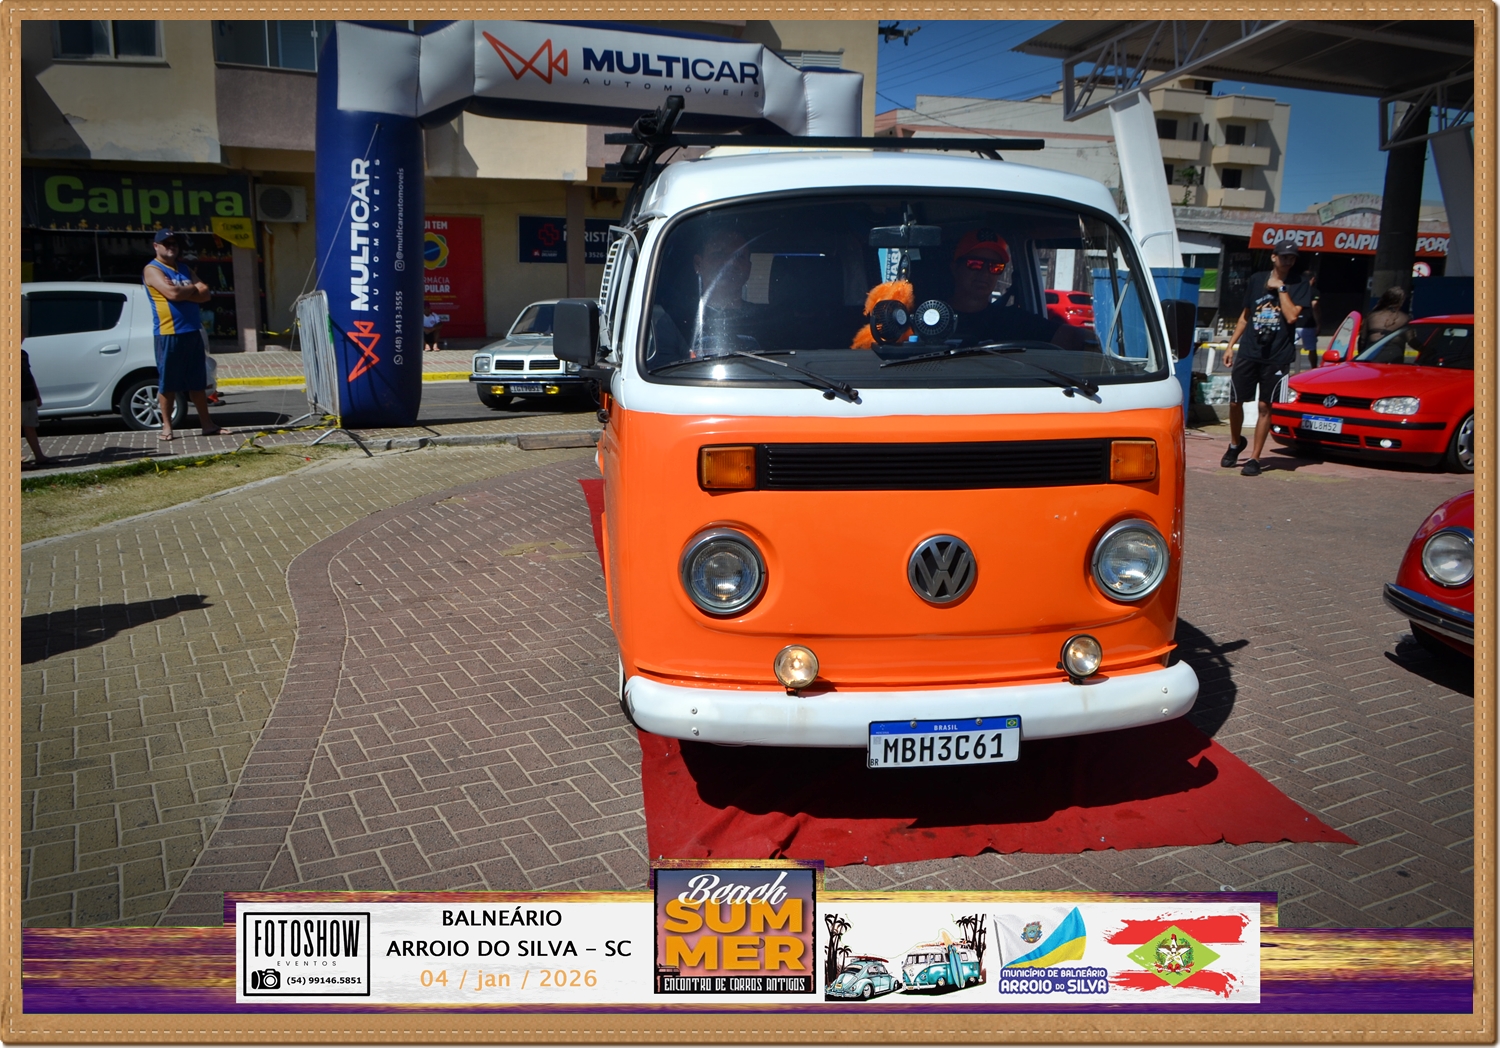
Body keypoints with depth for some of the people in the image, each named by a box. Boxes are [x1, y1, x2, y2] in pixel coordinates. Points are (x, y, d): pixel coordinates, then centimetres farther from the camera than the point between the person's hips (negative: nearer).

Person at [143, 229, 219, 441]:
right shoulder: (152, 270, -3)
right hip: (169, 334, -6)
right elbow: (172, 293, -19)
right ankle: (166, 427, 7)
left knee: (198, 382, 9)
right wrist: (192, 289, -2)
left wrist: (182, 291, -10)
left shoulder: (184, 269, 18)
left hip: (193, 332, 6)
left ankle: (207, 424, 13)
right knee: (167, 383, 0)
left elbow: (205, 293, 5)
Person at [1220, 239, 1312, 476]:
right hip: (1248, 352, 3)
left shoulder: (1299, 286, 1)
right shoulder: (1256, 280, 10)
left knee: (1264, 406, 0)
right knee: (1235, 402, 4)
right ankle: (1235, 443, 29)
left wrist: (1280, 287, -11)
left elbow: (1292, 316, -14)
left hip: (1277, 357, -3)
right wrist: (1231, 345, 12)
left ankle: (1255, 458, 6)